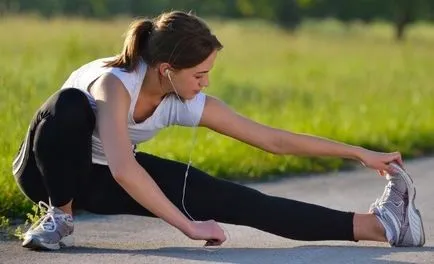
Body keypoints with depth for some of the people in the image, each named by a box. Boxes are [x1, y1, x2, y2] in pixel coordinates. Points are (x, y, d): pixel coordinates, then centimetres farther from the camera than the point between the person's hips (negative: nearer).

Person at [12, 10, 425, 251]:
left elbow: (273, 139, -11)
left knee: (231, 201, -14)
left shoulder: (186, 104, -17)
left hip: (102, 180, 4)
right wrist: (189, 226, -46)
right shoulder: (115, 83, -36)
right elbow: (123, 171, -49)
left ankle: (375, 225, -18)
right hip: (49, 169, -4)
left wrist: (360, 153, -10)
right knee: (72, 105, -41)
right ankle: (60, 216, -20)